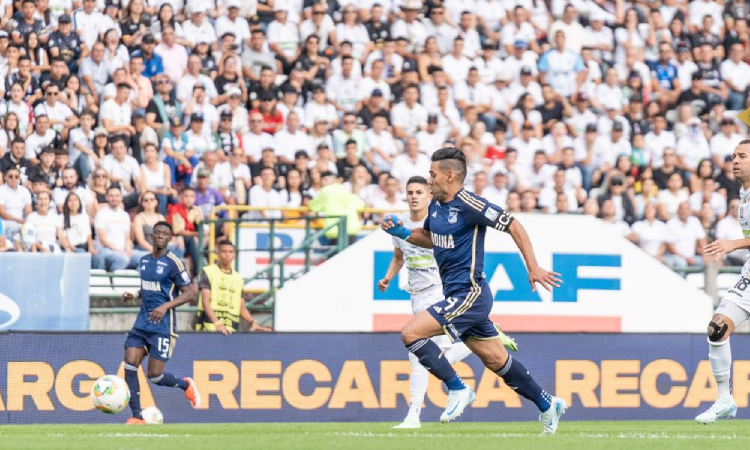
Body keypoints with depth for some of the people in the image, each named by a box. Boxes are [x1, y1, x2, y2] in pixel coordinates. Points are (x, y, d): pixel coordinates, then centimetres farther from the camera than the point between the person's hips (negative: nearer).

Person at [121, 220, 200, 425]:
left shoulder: (173, 263, -10)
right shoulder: (144, 261, 11)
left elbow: (190, 293, -11)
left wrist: (166, 306, -21)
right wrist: (134, 295, 6)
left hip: (162, 326, -6)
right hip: (142, 322, 6)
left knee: (155, 376, -5)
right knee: (130, 366, -9)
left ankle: (186, 385, 26)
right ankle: (136, 417, -4)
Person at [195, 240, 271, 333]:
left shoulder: (238, 278, 19)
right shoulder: (208, 272, 3)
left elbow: (242, 308, 21)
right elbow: (205, 301, -7)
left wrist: (253, 322, 1)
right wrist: (217, 323, -21)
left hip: (231, 329, 5)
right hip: (211, 326, -5)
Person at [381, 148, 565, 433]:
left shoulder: (469, 205, -16)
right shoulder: (435, 205, 10)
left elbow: (514, 227, -13)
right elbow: (430, 238, 28)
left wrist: (533, 268, -15)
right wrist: (402, 233, 10)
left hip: (469, 294, -9)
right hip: (456, 295, 9)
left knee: (411, 332, -17)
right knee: (497, 361, 15)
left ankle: (457, 390, -9)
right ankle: (547, 405, 27)